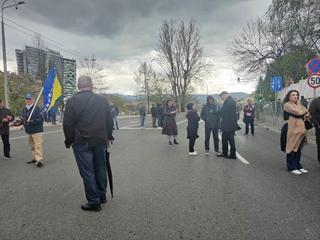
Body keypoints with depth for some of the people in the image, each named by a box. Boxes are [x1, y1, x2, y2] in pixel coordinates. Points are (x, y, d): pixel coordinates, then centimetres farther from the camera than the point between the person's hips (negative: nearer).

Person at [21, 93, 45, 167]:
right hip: (28, 131, 8)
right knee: (32, 146, 16)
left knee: (38, 146, -11)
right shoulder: (24, 109, 12)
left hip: (37, 131, -8)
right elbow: (22, 119, 20)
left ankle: (40, 160, -10)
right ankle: (35, 158, 27)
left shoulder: (37, 109, -11)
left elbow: (41, 119, -18)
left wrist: (32, 121, -29)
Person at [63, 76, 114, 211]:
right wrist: (108, 137, 17)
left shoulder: (72, 101, -6)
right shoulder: (102, 100, 3)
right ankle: (102, 196, 30)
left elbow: (67, 124, -6)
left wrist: (69, 141, 6)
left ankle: (94, 202, 9)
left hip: (81, 142, -3)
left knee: (87, 171, 4)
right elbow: (109, 121, 6)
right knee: (100, 168, 17)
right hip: (100, 140, 4)